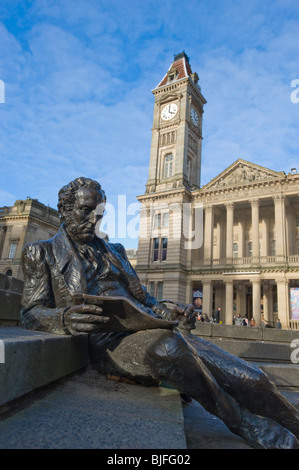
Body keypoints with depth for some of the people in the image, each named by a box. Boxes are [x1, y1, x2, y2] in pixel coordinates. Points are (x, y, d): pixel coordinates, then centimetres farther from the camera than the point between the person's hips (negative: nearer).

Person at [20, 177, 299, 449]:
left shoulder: (113, 250, 26)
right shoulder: (41, 252, 14)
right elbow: (31, 312, 3)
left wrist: (171, 314, 0)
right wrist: (65, 319, -21)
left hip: (144, 327, 5)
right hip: (103, 341, -4)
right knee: (167, 346, -37)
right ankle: (245, 423, -18)